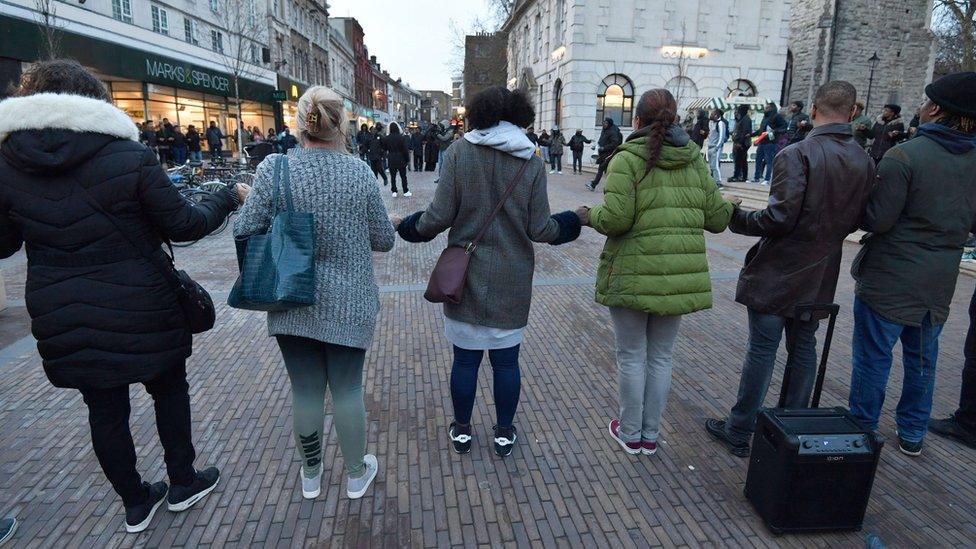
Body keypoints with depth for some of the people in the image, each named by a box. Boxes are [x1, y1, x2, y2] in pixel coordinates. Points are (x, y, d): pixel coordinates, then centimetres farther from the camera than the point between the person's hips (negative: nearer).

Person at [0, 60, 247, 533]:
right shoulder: (129, 156, -14)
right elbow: (183, 225, -9)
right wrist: (229, 197, 5)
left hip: (63, 321, 3)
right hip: (140, 310, -3)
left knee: (104, 407, 16)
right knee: (169, 388, 18)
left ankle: (135, 503, 32)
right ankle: (182, 483, 31)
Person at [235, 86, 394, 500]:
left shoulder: (274, 169, -10)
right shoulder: (359, 173, -8)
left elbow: (245, 231, -8)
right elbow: (384, 240, -2)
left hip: (293, 306, 1)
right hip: (348, 305, -1)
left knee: (305, 390, 15)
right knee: (347, 389, 13)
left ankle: (311, 476, 37)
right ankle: (356, 474, 32)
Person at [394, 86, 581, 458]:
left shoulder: (459, 152, -6)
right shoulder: (532, 161, -3)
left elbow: (440, 216, -10)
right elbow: (540, 229, -5)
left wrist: (407, 225, 11)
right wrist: (570, 222, 16)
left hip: (465, 274, 0)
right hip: (512, 280, 1)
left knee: (465, 357, 12)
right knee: (506, 359, 13)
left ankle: (462, 430, 30)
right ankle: (504, 434, 29)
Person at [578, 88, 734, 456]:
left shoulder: (627, 159, -10)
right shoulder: (695, 161, 5)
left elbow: (615, 219, -19)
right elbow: (716, 219, 5)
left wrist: (589, 216, 1)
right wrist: (728, 207, 27)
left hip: (633, 277, -4)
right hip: (679, 278, 5)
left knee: (631, 356, 11)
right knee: (661, 357, 16)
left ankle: (630, 433, 25)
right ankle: (651, 435, 29)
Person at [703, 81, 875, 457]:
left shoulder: (797, 154, -17)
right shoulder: (864, 162, 3)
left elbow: (780, 217, -23)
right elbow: (855, 221, 8)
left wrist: (737, 218, -9)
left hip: (778, 274, -6)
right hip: (820, 278, 6)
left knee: (762, 351, 3)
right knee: (804, 348, 18)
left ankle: (739, 432, 15)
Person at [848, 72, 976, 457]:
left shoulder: (904, 156, -18)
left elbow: (877, 219, -18)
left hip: (889, 279, -6)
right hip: (940, 281, 7)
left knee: (873, 357, 6)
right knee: (922, 359, 19)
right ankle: (912, 435, 32)